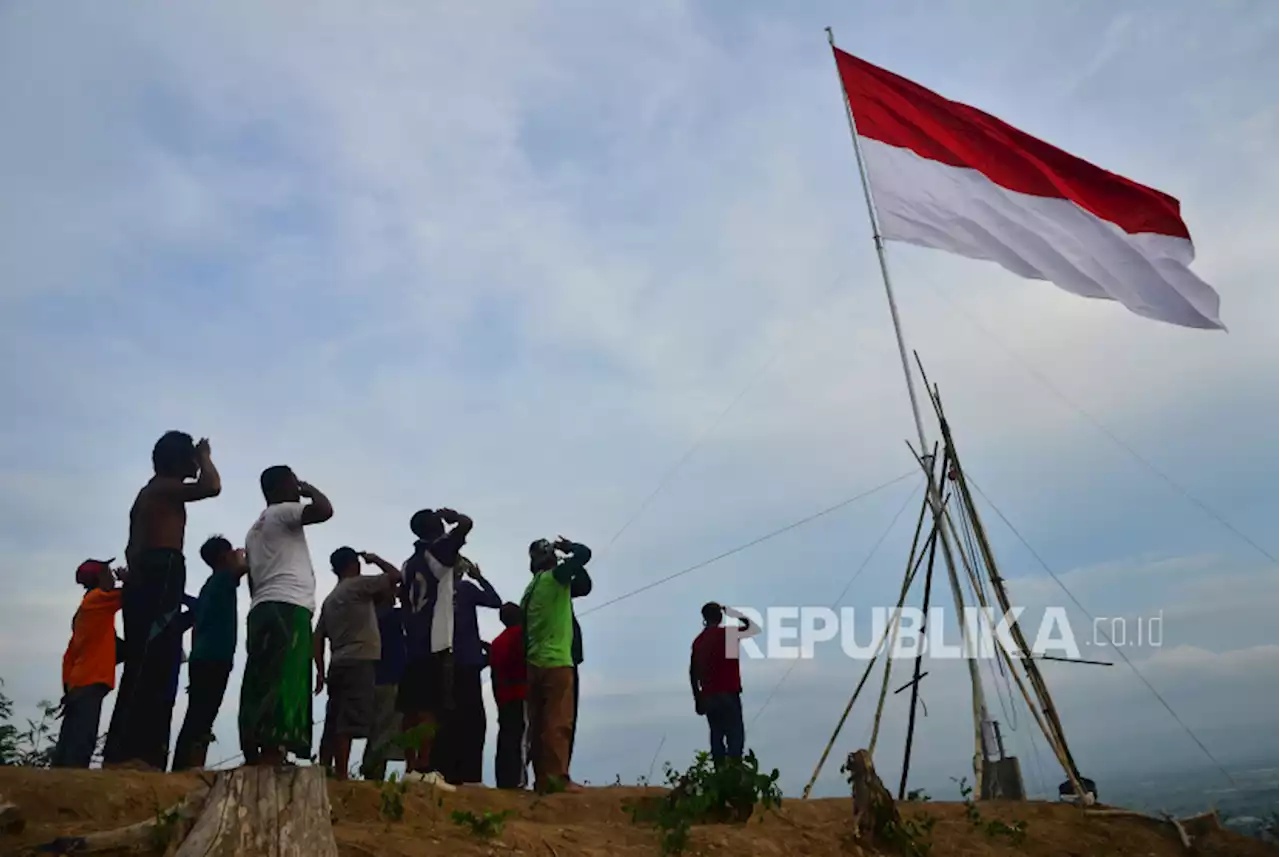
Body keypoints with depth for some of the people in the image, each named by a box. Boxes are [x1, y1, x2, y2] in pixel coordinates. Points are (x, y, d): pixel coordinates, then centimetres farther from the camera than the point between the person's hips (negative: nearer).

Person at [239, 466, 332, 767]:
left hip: (262, 608, 9)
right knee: (283, 683, -18)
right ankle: (272, 754, -28)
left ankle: (253, 757, -3)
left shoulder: (255, 529, 30)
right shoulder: (283, 512, 3)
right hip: (288, 606, -9)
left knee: (260, 686, 2)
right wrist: (309, 488, 6)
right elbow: (325, 510, -14)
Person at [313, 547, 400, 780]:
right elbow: (396, 576, -4)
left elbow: (318, 637, 17)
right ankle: (341, 775, -18)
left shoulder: (330, 599, 21)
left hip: (339, 664, 8)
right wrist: (374, 559, 11)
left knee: (334, 724, 6)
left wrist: (320, 671, 16)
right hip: (359, 663, -8)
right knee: (349, 723, -14)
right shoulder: (357, 584, -2)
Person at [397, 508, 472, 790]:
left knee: (413, 709, 6)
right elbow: (466, 524, -13)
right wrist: (448, 515, 6)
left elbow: (406, 600, 19)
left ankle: (411, 768, 8)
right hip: (436, 644, -8)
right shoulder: (437, 552, -5)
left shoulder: (409, 564, 16)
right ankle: (424, 769, -13)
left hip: (414, 644, 8)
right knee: (431, 709, -9)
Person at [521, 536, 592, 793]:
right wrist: (567, 546, 7)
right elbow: (584, 553, -12)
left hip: (534, 663, 8)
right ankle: (557, 777, -12)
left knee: (540, 724, 6)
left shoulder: (531, 588, 16)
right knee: (558, 722, -9)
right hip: (556, 662, -8)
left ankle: (542, 779, 7)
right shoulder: (553, 577, -6)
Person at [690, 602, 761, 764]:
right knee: (736, 735, -3)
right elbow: (754, 628, 1)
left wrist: (697, 699, 16)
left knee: (717, 735, 12)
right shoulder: (727, 633, -7)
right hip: (728, 693, -6)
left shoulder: (698, 641, 10)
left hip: (708, 696, 6)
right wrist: (734, 613, 7)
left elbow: (693, 673, 10)